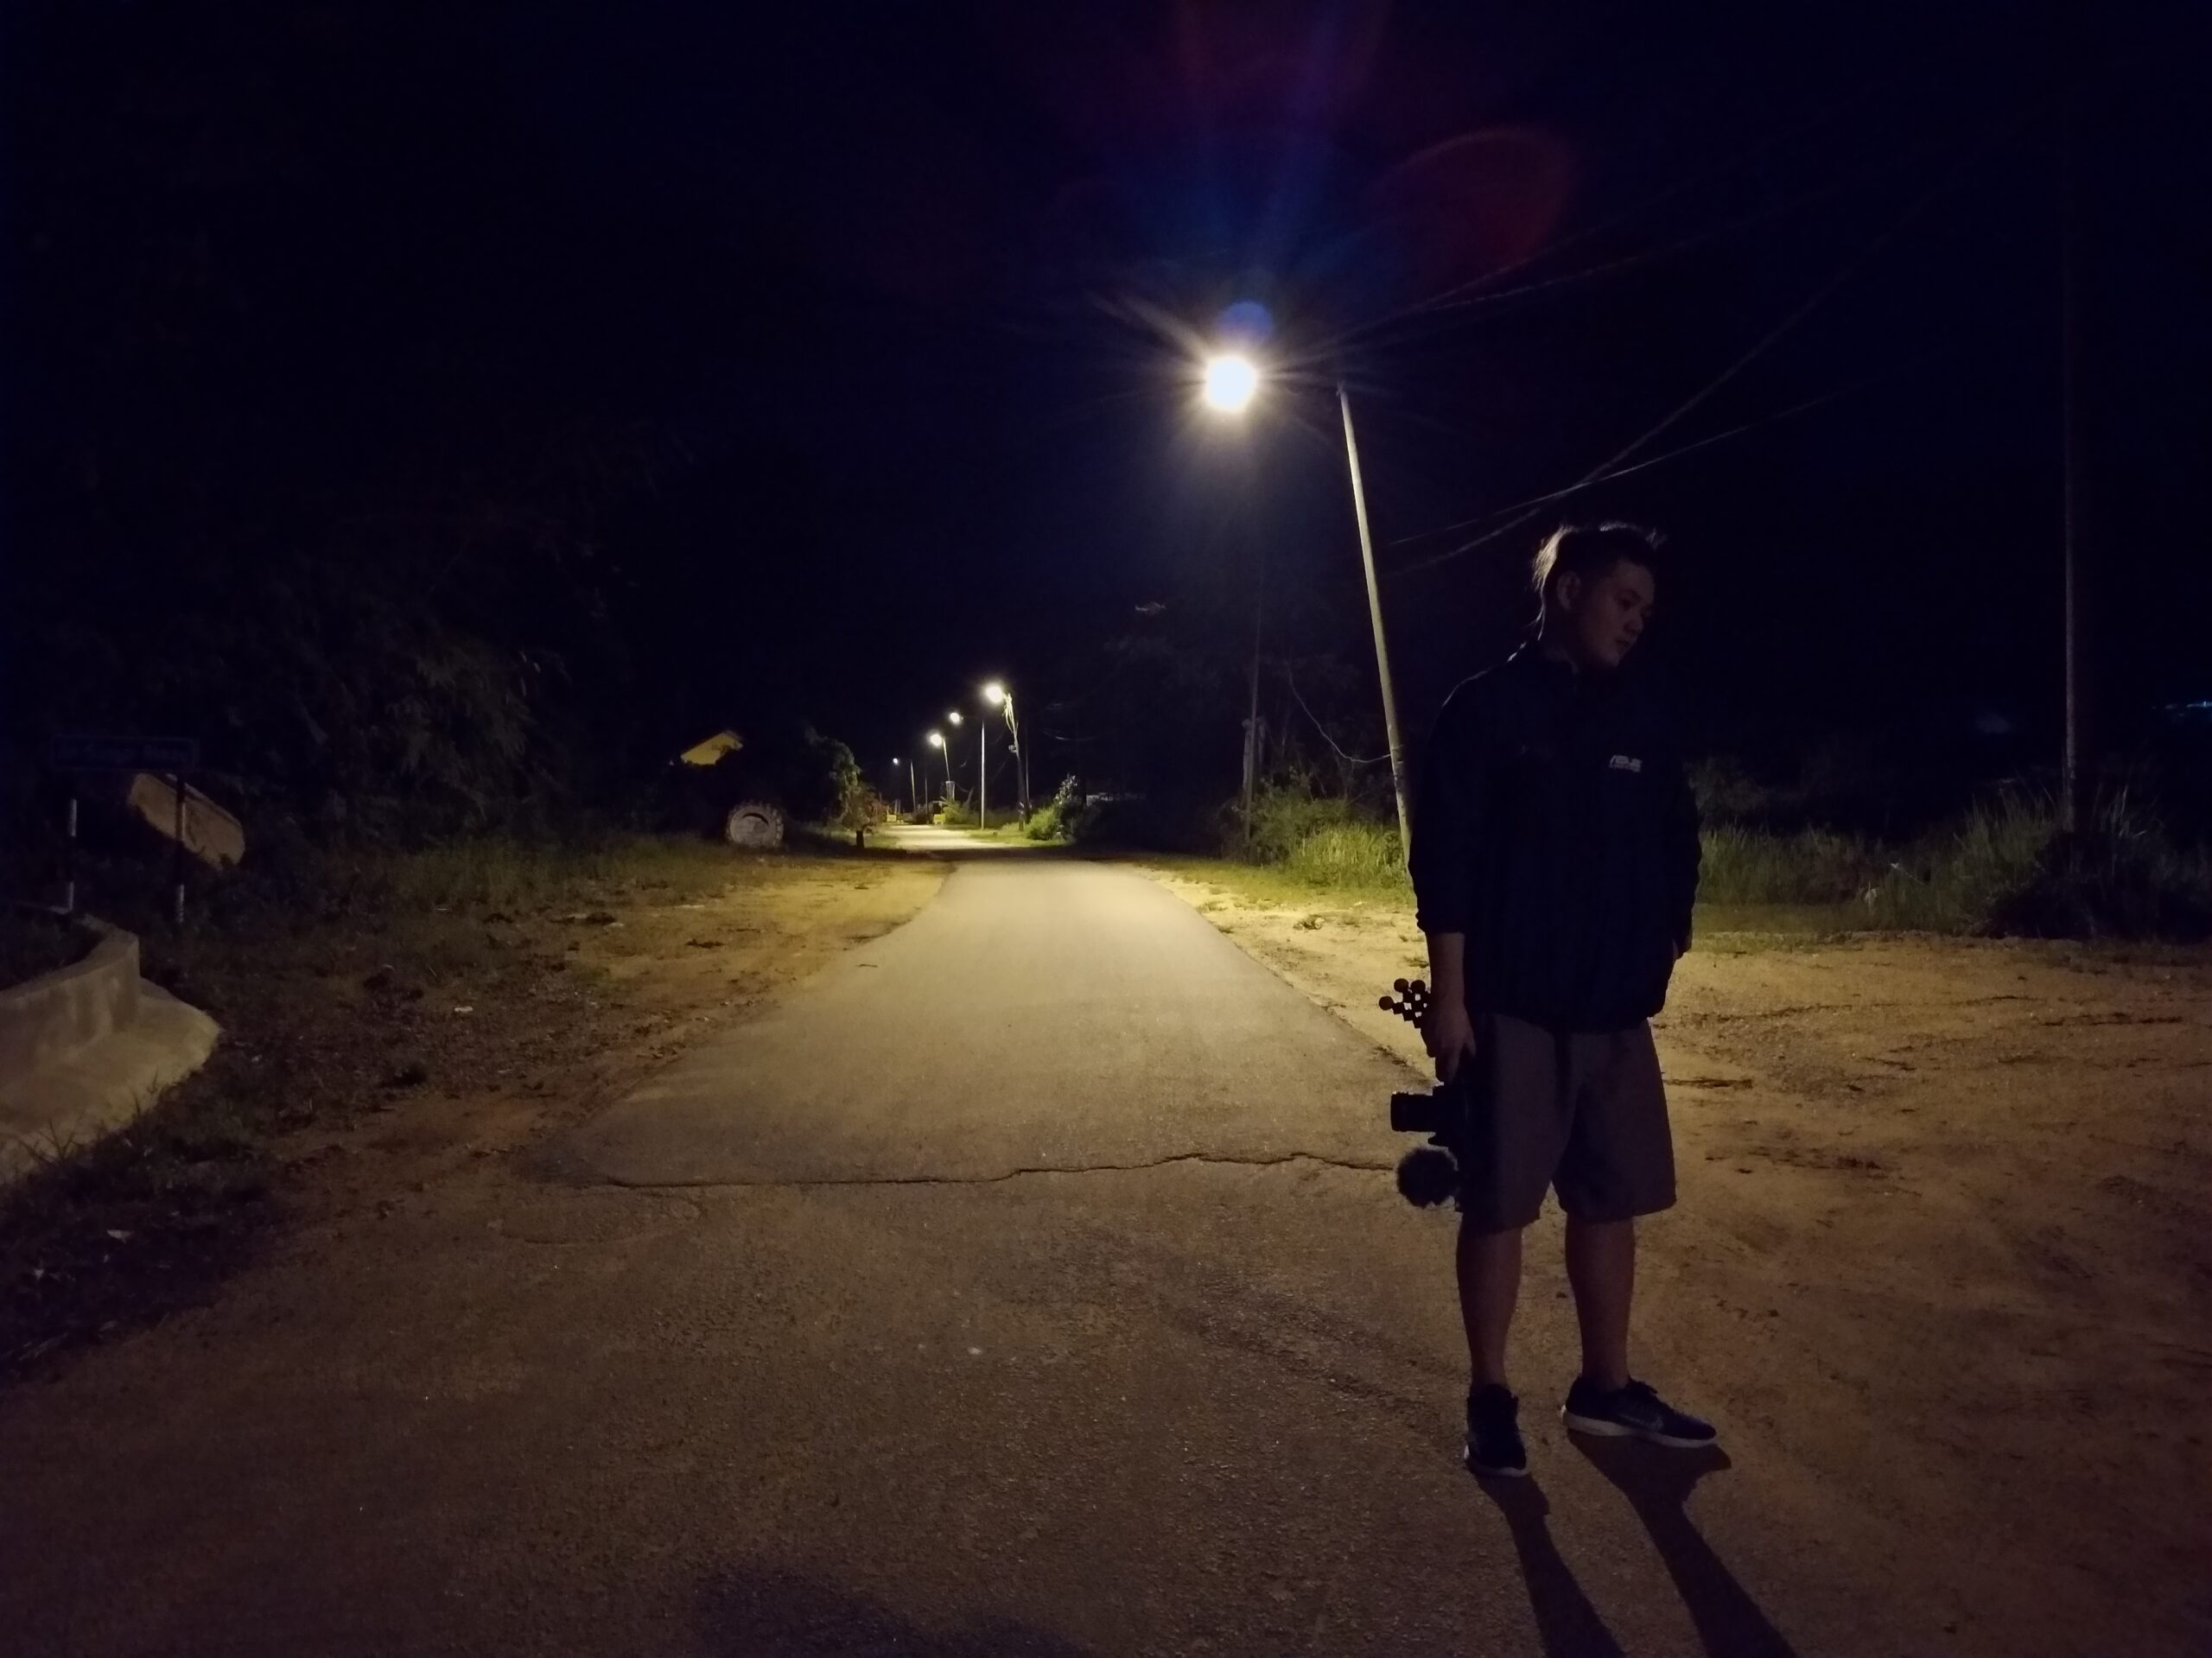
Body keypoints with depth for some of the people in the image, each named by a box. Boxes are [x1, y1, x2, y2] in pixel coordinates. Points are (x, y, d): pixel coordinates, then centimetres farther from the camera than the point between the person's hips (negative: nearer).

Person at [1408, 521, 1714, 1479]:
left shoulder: (1639, 724, 10)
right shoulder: (1486, 710, -7)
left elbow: (1676, 849, 16)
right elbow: (1445, 862, -11)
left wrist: (1656, 956, 6)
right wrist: (1449, 997, -14)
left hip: (1614, 1014, 6)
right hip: (1512, 1010, -5)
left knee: (1611, 1203, 12)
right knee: (1497, 1207, 3)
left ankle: (1606, 1388, 27)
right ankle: (1490, 1400, 17)